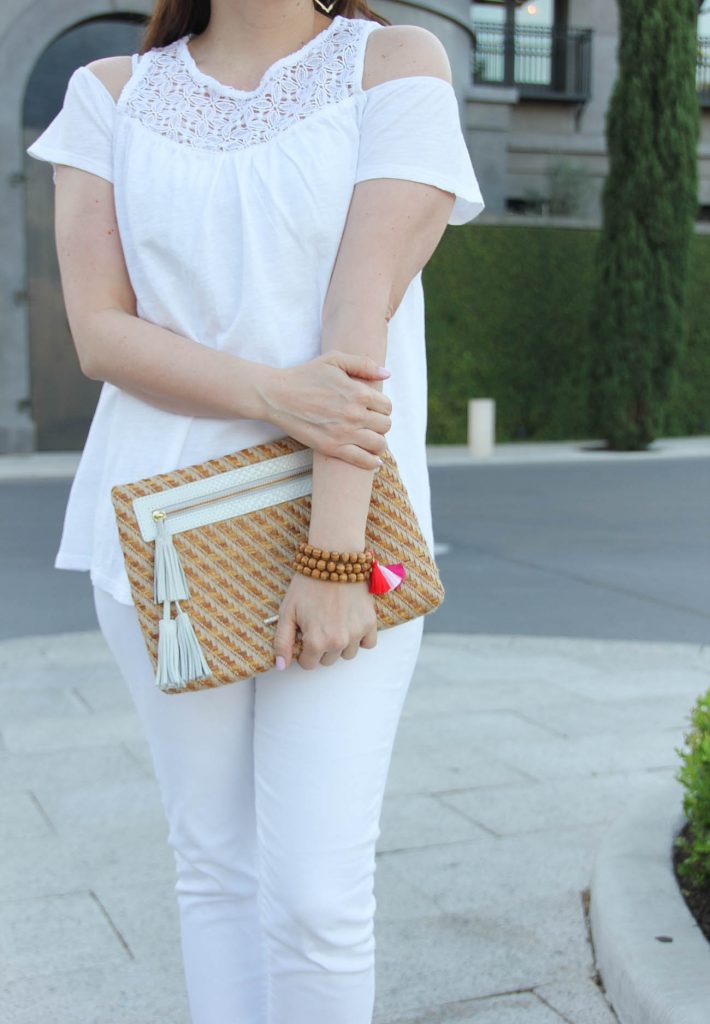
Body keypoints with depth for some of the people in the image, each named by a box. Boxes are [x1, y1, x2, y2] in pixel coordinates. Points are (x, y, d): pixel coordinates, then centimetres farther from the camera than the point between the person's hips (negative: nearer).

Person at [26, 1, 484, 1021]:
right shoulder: (112, 93, 9)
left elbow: (362, 312, -10)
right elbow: (99, 330, -1)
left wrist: (333, 557, -17)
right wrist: (277, 395, -18)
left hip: (345, 517, -2)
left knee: (317, 892, -6)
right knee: (214, 862, 9)